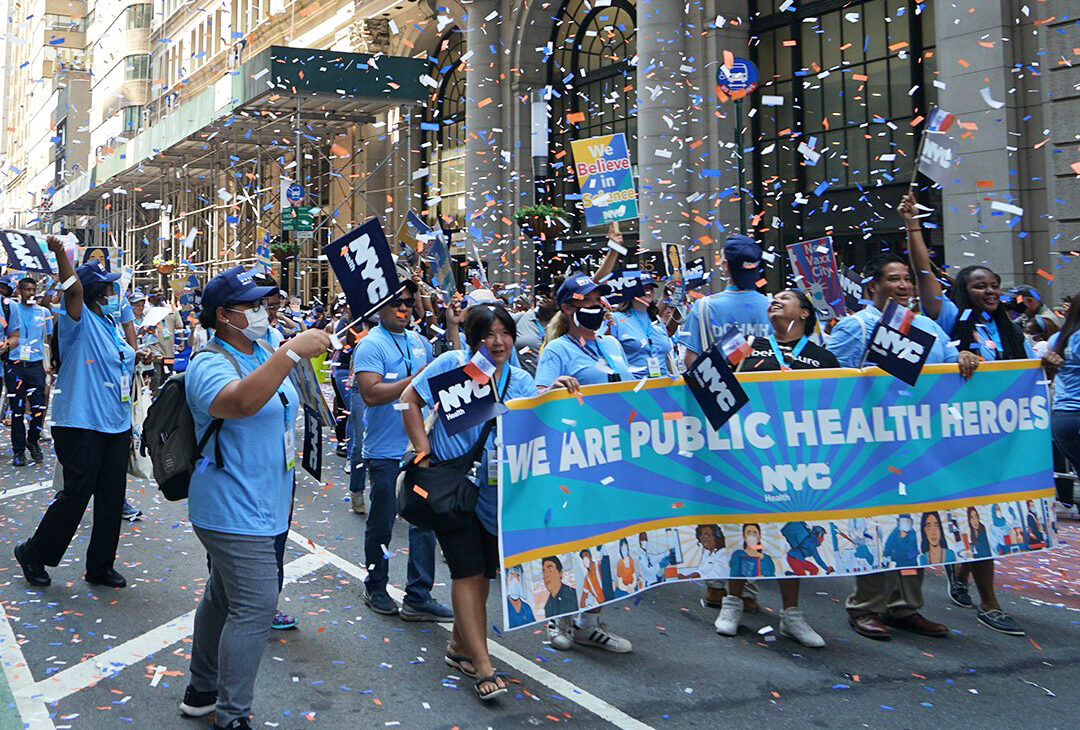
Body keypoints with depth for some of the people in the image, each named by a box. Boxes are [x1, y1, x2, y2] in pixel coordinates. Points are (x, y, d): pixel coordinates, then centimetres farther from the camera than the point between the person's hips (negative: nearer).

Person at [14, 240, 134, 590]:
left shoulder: (111, 327, 15)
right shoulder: (80, 322, -7)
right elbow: (73, 289, -27)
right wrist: (60, 253, -43)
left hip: (116, 426, 8)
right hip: (82, 426, -7)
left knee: (111, 498, 9)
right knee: (76, 495, -2)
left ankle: (100, 567, 21)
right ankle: (33, 554, 21)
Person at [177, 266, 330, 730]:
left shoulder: (264, 352, 12)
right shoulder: (210, 366, -17)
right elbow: (241, 401, -41)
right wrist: (293, 352, -41)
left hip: (263, 507, 10)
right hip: (236, 512, -10)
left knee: (224, 598, 20)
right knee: (254, 608, -10)